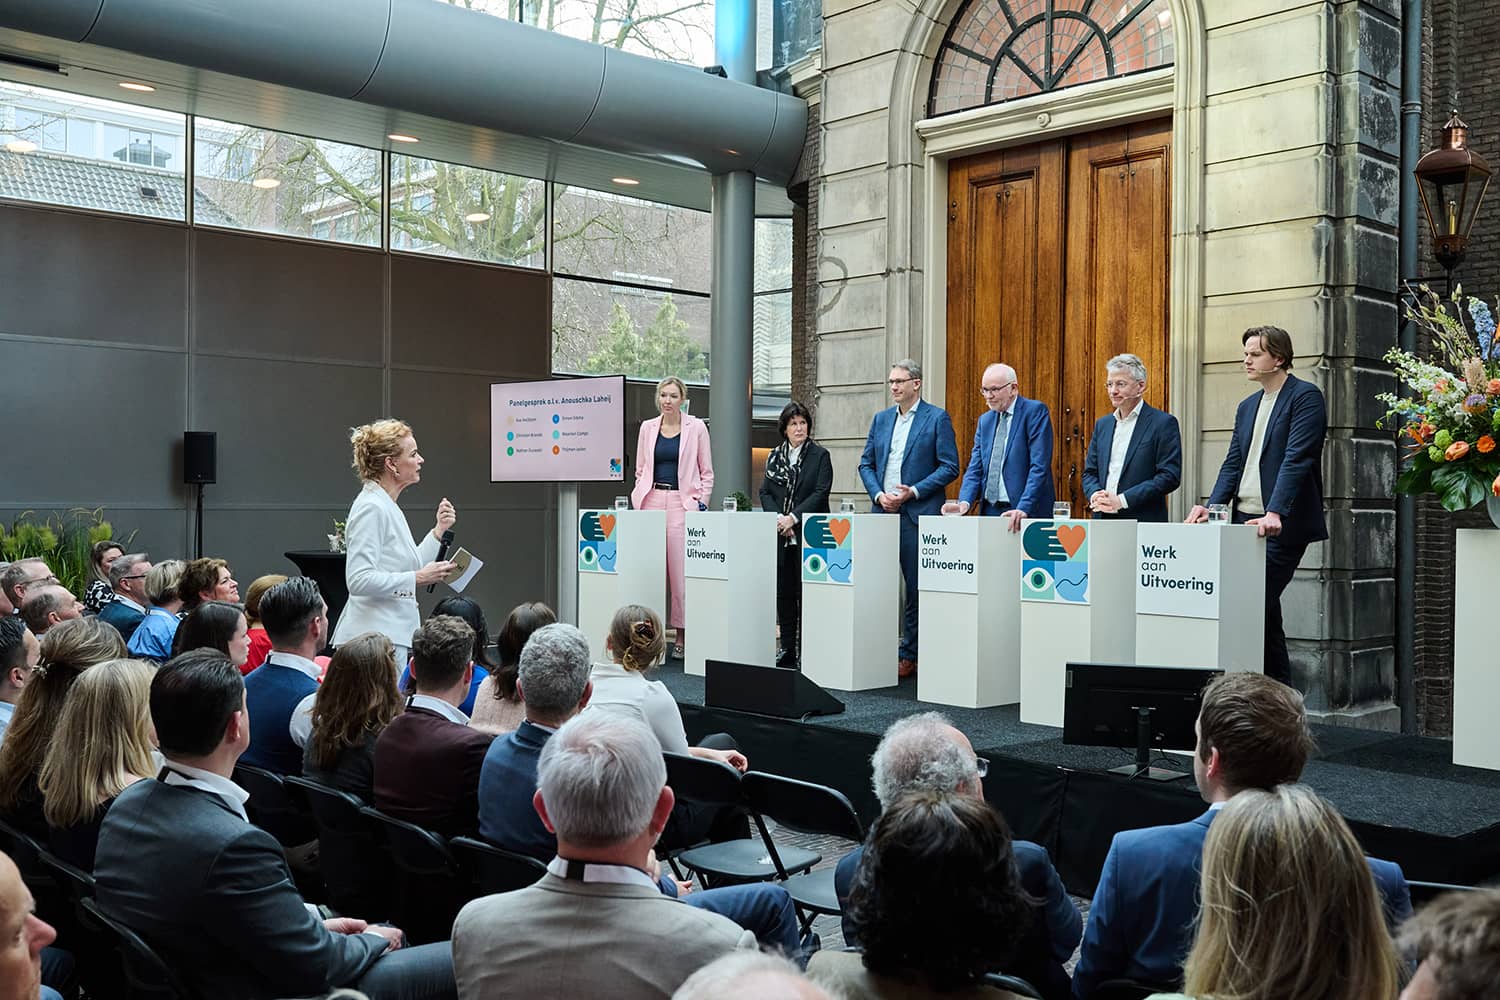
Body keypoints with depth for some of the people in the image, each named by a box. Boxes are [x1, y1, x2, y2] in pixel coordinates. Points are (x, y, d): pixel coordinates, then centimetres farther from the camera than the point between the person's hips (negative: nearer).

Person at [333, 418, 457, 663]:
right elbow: (359, 580, -22)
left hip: (395, 635, 10)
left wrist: (439, 531, 13)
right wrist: (417, 578, -20)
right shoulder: (371, 508, -14)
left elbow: (410, 565, 22)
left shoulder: (388, 506, 17)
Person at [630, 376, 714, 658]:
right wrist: (639, 501, 7)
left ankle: (682, 636, 0)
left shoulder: (696, 428, 4)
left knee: (681, 570, -5)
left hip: (683, 503, -3)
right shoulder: (648, 428, 12)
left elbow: (707, 472, 6)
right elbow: (640, 470, 17)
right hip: (652, 501, 3)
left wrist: (701, 503, -2)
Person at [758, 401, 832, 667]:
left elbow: (821, 493, -8)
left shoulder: (820, 455, 1)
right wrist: (777, 518, -8)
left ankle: (806, 649, 1)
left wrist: (794, 517, -15)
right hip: (780, 534, 4)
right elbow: (765, 492, 9)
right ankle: (787, 647, 14)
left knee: (805, 592, -4)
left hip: (808, 534, -4)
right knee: (783, 591, 6)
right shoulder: (775, 456, 13)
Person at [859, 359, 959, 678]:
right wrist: (878, 494, -3)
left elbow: (950, 466, -6)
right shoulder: (881, 418, 15)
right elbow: (866, 463, 15)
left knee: (917, 588, 0)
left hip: (918, 515, -5)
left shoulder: (937, 418, -1)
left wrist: (913, 492, -14)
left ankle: (909, 656, 7)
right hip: (883, 512, 5)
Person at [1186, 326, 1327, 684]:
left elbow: (1297, 459, -17)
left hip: (1281, 525, -7)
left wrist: (1274, 513, -27)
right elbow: (1233, 463, 14)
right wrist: (1213, 505, -3)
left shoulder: (1306, 397, -5)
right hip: (1244, 520, 8)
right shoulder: (1247, 406, 19)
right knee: (1263, 608, 9)